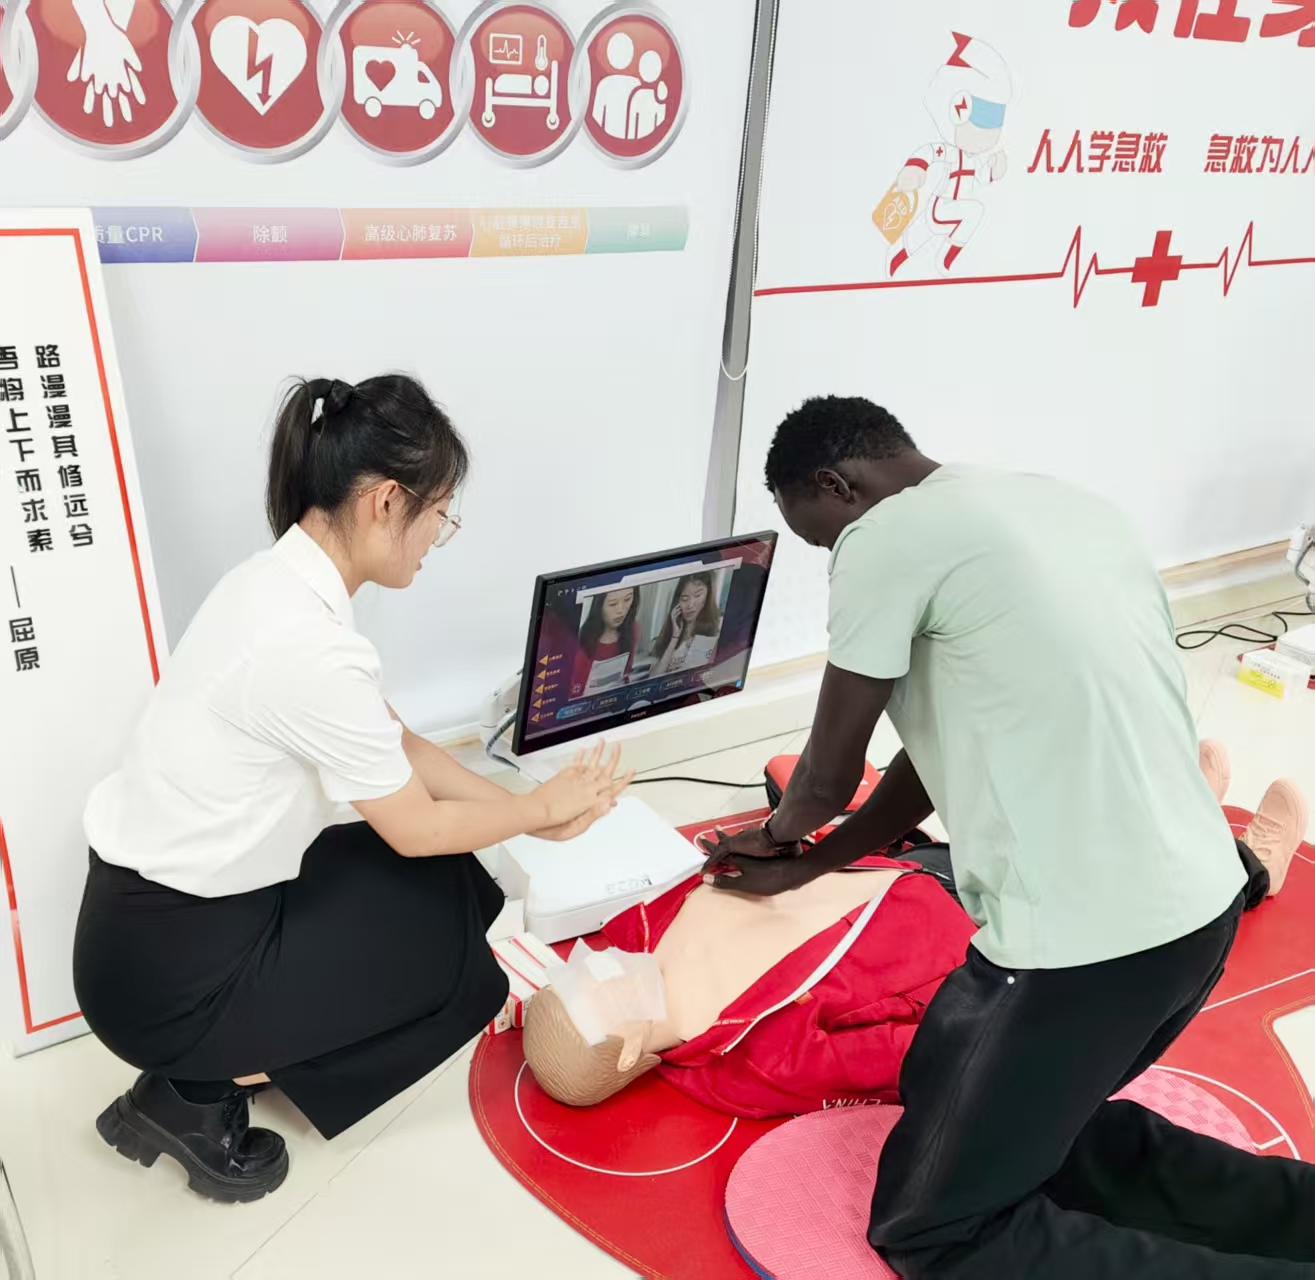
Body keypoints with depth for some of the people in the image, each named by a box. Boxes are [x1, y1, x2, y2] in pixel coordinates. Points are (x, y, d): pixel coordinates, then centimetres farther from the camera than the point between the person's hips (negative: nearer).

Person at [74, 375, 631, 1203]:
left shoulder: (283, 582, -2)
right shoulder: (311, 647, -30)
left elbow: (395, 745, 8)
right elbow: (417, 830, -15)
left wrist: (525, 811, 6)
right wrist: (545, 806, 1)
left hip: (176, 903, 8)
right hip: (172, 973, -8)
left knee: (458, 882, 14)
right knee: (468, 970, 6)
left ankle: (232, 1051, 16)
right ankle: (199, 1093, 8)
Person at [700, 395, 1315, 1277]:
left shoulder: (891, 535, -11)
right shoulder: (1055, 505, 15)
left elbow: (828, 779, 0)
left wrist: (779, 833, 23)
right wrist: (801, 868, 24)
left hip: (1091, 940, -9)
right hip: (1194, 902, 9)